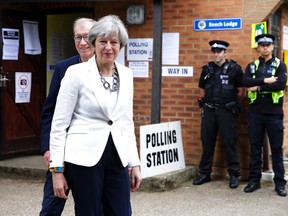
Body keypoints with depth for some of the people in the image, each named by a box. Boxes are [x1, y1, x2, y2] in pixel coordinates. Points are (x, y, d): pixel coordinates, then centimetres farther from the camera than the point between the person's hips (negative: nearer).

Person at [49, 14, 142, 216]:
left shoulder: (126, 74, 8)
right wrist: (57, 169, -9)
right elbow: (59, 123, -6)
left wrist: (135, 162, 11)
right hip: (84, 157, -4)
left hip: (117, 157, 5)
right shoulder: (77, 72, -7)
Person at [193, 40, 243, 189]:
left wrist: (232, 100, 1)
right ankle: (205, 173, 18)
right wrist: (207, 101, 13)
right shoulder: (207, 69, 9)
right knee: (207, 142, 9)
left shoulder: (234, 69, -3)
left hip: (227, 111, -4)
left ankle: (234, 174, 9)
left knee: (230, 142, 0)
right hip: (209, 111, 4)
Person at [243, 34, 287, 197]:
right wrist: (264, 80, -17)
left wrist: (258, 87, -12)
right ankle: (254, 180, 17)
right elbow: (245, 82, -8)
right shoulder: (252, 66, 10)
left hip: (274, 113, -2)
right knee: (255, 147, 8)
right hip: (255, 113, 2)